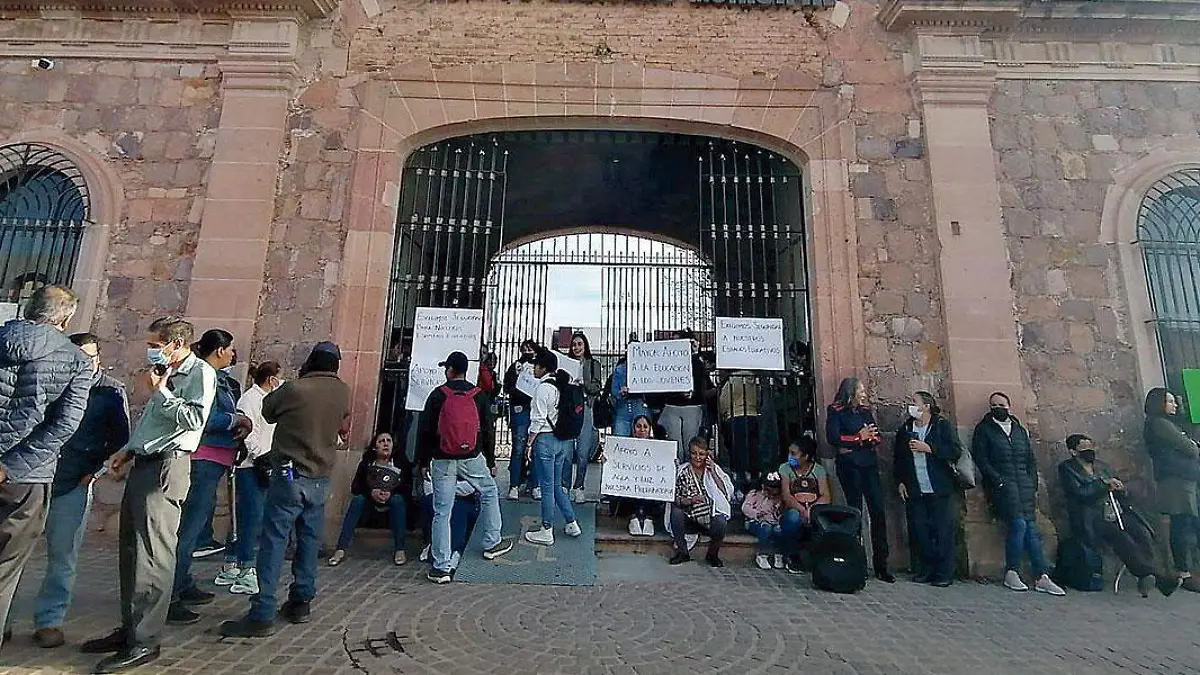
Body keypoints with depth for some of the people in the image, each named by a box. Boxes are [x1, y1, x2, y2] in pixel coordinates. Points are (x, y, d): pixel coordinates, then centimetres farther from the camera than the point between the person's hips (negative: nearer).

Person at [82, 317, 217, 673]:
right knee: (130, 550, 15)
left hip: (165, 468, -10)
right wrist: (128, 450, 16)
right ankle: (130, 628, 26)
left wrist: (159, 391, -10)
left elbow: (195, 419, -20)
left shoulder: (201, 373, -8)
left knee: (152, 554, -8)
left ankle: (144, 642, -2)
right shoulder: (167, 374, 19)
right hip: (143, 466, 10)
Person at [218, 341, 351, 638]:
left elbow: (268, 411, 6)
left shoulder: (294, 389, -14)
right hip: (321, 479, 5)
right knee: (309, 542, 14)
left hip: (290, 475, -5)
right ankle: (301, 603, 24)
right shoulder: (343, 392, 0)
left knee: (273, 542, -1)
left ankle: (262, 615, -1)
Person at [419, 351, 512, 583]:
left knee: (442, 513, 5)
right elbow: (488, 431, 4)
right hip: (472, 459, 1)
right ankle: (492, 544, 31)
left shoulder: (438, 395, -2)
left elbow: (426, 431, -1)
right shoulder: (479, 396, 2)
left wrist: (423, 461, 8)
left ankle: (441, 567, 9)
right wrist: (491, 461, 13)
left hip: (443, 460, -1)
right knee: (489, 493, 24)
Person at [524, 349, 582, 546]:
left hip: (546, 439, -8)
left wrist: (530, 443, -8)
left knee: (547, 486, 1)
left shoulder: (543, 387, -14)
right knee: (557, 484, 18)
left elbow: (538, 420, -15)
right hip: (563, 439, 8)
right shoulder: (561, 385, 8)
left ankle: (547, 532, 12)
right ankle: (572, 524, 24)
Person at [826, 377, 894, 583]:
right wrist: (859, 437, -10)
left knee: (878, 511, -1)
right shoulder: (836, 411, 0)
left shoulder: (865, 410, 16)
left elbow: (878, 436, 11)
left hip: (869, 464, 5)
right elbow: (832, 438, -11)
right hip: (849, 466, -5)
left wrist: (860, 441, -7)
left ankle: (881, 564, 6)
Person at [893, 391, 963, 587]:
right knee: (918, 531, 4)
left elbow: (956, 452, -10)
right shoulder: (904, 429, 12)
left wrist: (928, 448, -17)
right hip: (914, 491, 4)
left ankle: (944, 574, 10)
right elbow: (897, 458, 17)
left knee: (942, 531, 0)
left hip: (938, 490, -4)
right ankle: (925, 570, 17)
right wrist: (900, 481, 9)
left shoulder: (943, 426, 0)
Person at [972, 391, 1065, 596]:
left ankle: (1042, 578, -4)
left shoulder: (1020, 430, 21)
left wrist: (1033, 486, 7)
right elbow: (980, 458, -2)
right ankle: (1011, 573, -8)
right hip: (1001, 484, -4)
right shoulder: (983, 429, 7)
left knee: (1031, 527, -5)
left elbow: (1030, 460, 19)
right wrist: (998, 480, -12)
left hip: (1024, 484, 4)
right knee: (1018, 523, -18)